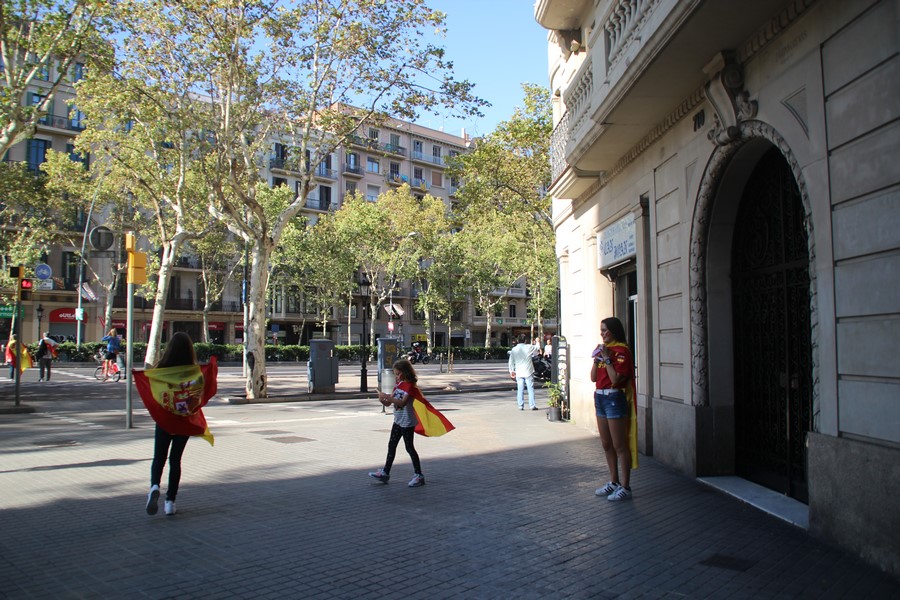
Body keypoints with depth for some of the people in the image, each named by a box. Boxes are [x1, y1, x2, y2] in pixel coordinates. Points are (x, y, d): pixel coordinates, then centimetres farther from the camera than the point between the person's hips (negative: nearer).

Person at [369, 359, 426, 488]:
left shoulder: (410, 386, -16)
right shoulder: (398, 385, 9)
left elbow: (403, 402, -29)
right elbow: (388, 403, 7)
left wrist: (388, 397, -32)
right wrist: (382, 399, -14)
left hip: (407, 422, -9)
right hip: (398, 420, 9)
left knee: (409, 447, -3)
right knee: (391, 445, 13)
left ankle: (419, 475, 6)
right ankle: (385, 472, 22)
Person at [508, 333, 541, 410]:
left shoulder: (514, 349, 0)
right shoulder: (529, 347, -6)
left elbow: (511, 361, 4)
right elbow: (538, 348, 11)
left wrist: (511, 371, 13)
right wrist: (539, 348, 33)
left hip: (519, 373, 2)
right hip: (528, 372, -2)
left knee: (520, 390, 7)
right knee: (531, 389, 4)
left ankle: (521, 406, 7)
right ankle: (532, 405, 3)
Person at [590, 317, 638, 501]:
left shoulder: (621, 351, -12)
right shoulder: (603, 349, 13)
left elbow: (615, 379, -21)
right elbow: (593, 378, 11)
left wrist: (606, 358, -18)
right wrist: (596, 358, -1)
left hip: (614, 398, -9)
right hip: (600, 398, 9)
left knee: (619, 445, -4)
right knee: (606, 444, 15)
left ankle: (625, 487, 4)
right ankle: (614, 482, 26)